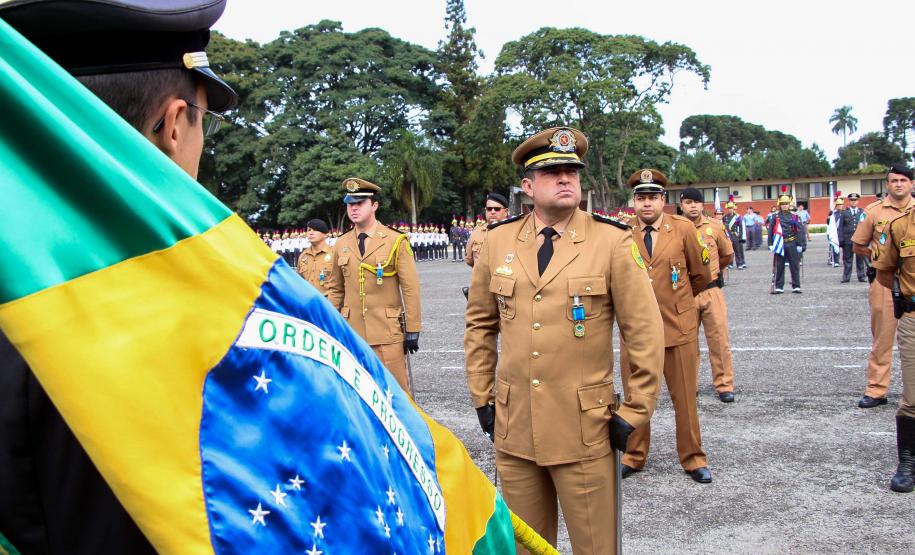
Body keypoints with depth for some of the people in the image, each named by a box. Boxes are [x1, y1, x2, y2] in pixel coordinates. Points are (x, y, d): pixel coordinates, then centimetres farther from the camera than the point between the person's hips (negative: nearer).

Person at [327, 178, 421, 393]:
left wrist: (412, 330, -5)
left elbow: (410, 288, -4)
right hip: (351, 332, 4)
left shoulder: (396, 241, -4)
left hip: (387, 333, -3)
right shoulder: (341, 244, 8)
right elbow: (336, 289, 15)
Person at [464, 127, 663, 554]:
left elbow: (644, 331, -5)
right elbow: (480, 323, 12)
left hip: (585, 428, -3)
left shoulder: (611, 240, -7)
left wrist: (635, 413, -5)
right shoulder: (497, 241, 3)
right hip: (513, 425, 3)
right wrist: (481, 398, 11)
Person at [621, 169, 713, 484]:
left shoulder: (683, 229, -4)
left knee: (685, 397, 9)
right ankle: (634, 456, 25)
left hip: (679, 325, -1)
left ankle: (693, 458, 24)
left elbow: (701, 275, 8)